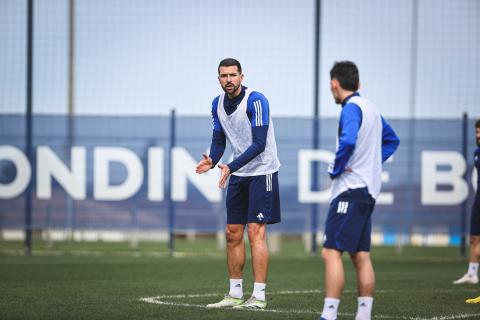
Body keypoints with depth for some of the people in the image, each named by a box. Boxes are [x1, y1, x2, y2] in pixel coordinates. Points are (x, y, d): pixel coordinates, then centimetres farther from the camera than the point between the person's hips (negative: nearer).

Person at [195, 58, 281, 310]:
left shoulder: (255, 100, -18)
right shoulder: (218, 104, 4)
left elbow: (259, 143, -23)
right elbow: (218, 140, 9)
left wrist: (231, 167, -30)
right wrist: (211, 161, -13)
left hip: (261, 172, -7)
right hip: (238, 175, 7)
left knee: (256, 232, -12)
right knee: (233, 233, 7)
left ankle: (258, 297, -10)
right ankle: (235, 294, 15)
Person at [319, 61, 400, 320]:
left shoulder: (351, 108, -11)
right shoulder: (370, 108, 17)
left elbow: (348, 142, -29)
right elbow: (391, 140, 31)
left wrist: (335, 170, -14)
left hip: (351, 189, -10)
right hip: (368, 189, 10)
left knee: (331, 252, -13)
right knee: (360, 256, 9)